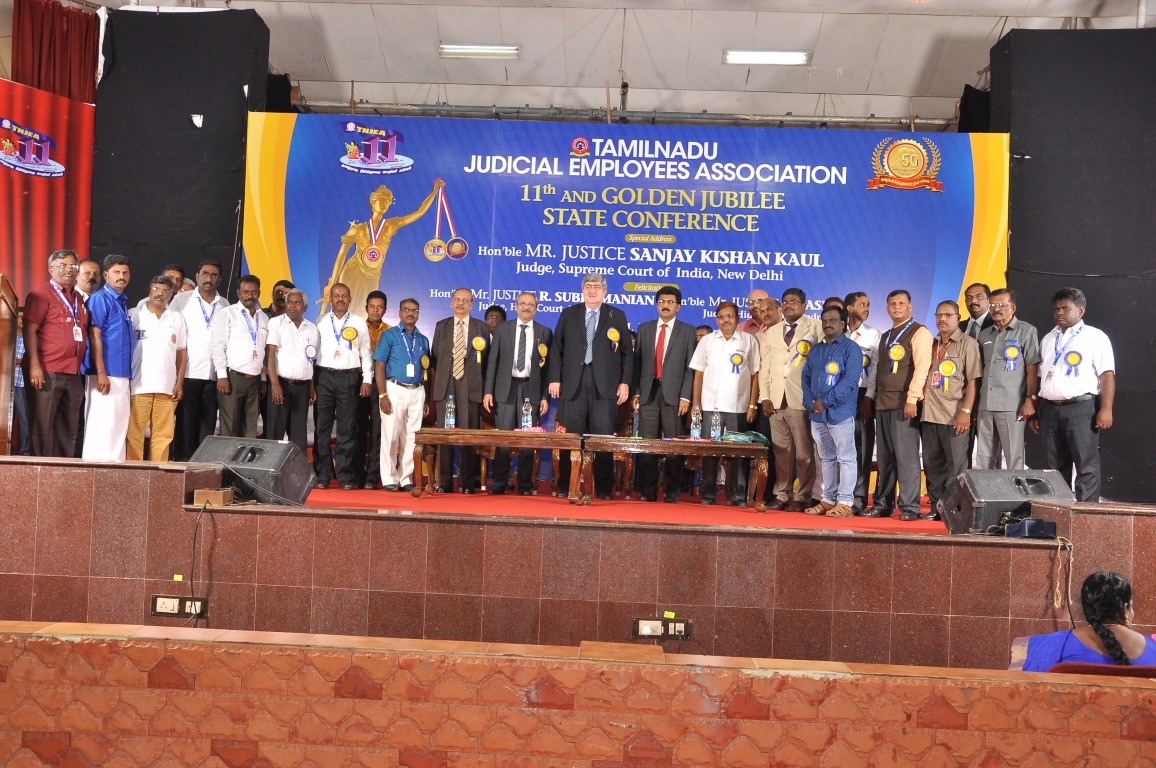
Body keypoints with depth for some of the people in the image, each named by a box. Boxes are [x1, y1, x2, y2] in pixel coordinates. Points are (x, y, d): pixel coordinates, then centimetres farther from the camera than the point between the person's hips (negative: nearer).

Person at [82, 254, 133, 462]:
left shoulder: (123, 302, 18)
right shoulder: (100, 299, -6)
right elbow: (94, 336, -13)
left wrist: (127, 376, 14)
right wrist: (101, 373, -18)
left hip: (122, 375, 8)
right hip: (105, 375, -8)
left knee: (120, 426, 9)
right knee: (102, 425, -8)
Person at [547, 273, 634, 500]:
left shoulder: (617, 316, 10)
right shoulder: (568, 315, 12)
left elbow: (627, 352, 8)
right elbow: (556, 349, 10)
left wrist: (625, 382, -1)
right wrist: (554, 379, 0)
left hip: (605, 386, -1)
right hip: (572, 385, 1)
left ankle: (603, 489, 6)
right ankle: (565, 487, 12)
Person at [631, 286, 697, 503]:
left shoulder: (687, 331, 7)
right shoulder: (644, 329, 14)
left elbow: (690, 367, 1)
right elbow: (637, 362, 12)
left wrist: (685, 396, -8)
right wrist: (636, 392, 4)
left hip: (673, 393, -2)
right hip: (648, 393, 2)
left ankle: (672, 492, 5)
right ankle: (648, 491, 8)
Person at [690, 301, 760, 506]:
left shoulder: (749, 341, 5)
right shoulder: (707, 341, 9)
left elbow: (755, 374, 3)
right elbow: (699, 373, 9)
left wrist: (753, 405, -2)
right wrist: (695, 404, 2)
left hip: (738, 407, -1)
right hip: (710, 406, 1)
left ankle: (738, 495, 8)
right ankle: (708, 493, 11)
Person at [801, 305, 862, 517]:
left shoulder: (851, 348, -4)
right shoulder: (816, 350, 17)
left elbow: (850, 380, -14)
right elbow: (806, 377, 15)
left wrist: (825, 402, -16)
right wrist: (810, 403, -2)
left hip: (840, 412, -7)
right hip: (817, 413, 7)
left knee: (845, 458, -2)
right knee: (827, 458, 13)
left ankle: (844, 503, 1)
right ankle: (828, 500, 20)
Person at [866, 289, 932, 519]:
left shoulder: (919, 333, -2)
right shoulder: (885, 336, 21)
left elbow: (922, 366, -12)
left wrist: (912, 398, -19)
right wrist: (876, 397, 15)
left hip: (904, 403, -7)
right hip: (883, 403, 7)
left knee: (906, 455, -8)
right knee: (885, 457, 8)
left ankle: (910, 507, -4)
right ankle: (882, 505, 12)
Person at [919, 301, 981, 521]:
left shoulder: (968, 344, 1)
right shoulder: (931, 345, 16)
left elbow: (973, 380, -6)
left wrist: (966, 412, -14)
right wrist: (921, 395, 7)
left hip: (955, 416, -5)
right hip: (929, 414, 5)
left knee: (955, 465, -3)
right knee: (932, 464, 8)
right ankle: (936, 506, 16)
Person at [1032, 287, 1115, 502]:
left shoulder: (1095, 337, 2)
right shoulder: (1048, 339, 19)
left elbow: (1107, 376, -6)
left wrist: (1106, 410, -16)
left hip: (1081, 407, -6)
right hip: (1050, 409, 6)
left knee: (1086, 465, -7)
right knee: (1054, 466, 9)